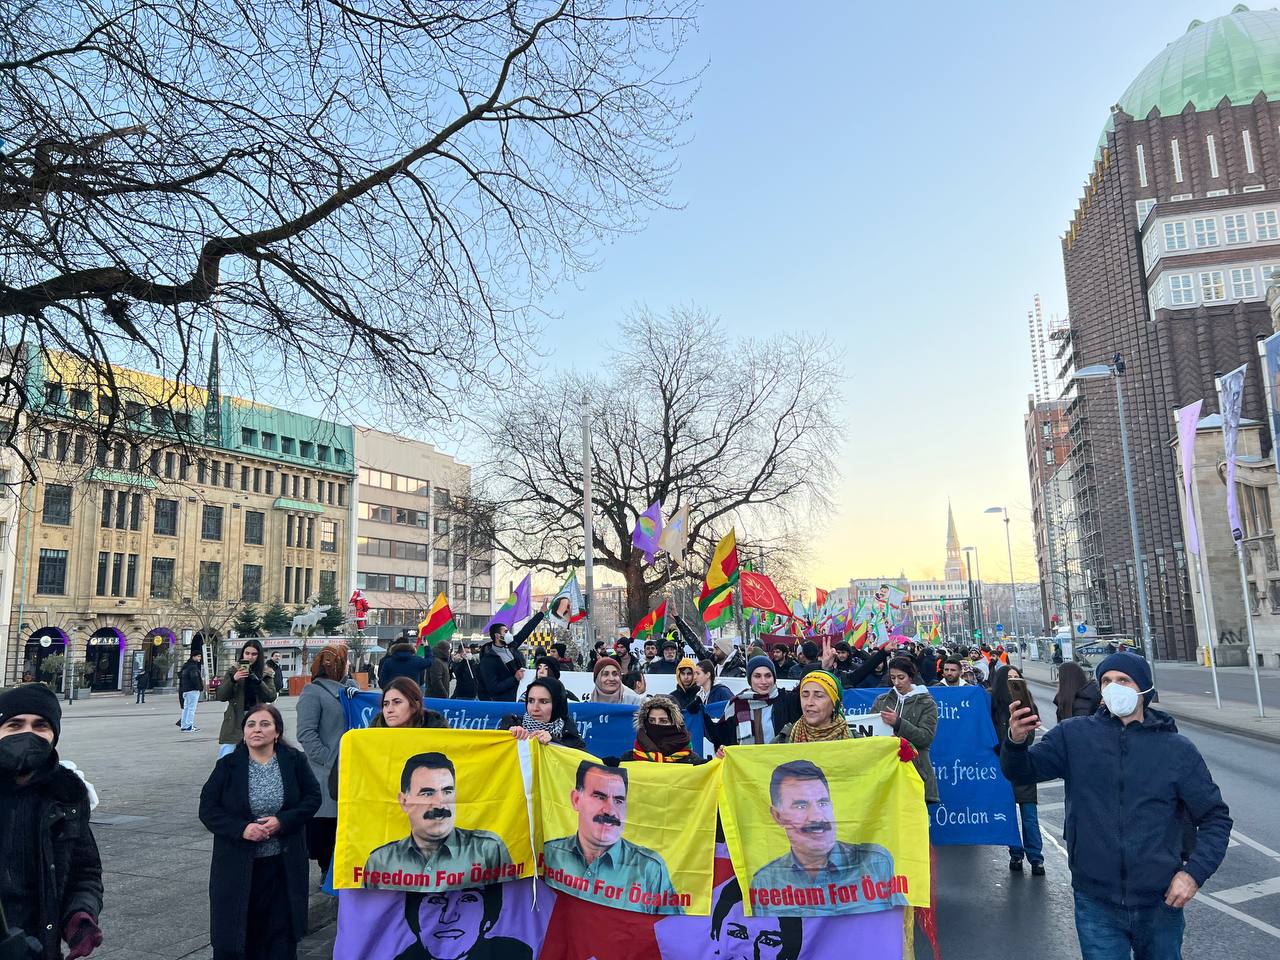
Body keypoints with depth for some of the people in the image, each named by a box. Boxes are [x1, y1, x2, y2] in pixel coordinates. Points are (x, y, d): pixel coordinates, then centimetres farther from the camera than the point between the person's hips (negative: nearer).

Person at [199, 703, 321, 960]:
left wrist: (282, 821, -16)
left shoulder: (295, 761, -2)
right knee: (234, 933, 5)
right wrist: (241, 829, -18)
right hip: (237, 866, 0)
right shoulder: (227, 765, -2)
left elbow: (313, 797, -1)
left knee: (281, 931, 8)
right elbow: (207, 809, -3)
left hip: (283, 864, 0)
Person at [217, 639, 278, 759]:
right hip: (235, 721, 0)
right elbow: (221, 696, 2)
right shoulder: (233, 671, 9)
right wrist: (233, 679, -14)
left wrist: (258, 681, -16)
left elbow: (271, 696, -1)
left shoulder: (266, 674, 9)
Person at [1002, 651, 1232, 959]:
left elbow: (1216, 818, 4)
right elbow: (1022, 772, -6)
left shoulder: (1177, 749, -2)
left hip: (1160, 903, 1)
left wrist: (1195, 872, -8)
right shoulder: (1074, 734, -3)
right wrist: (1016, 741, -28)